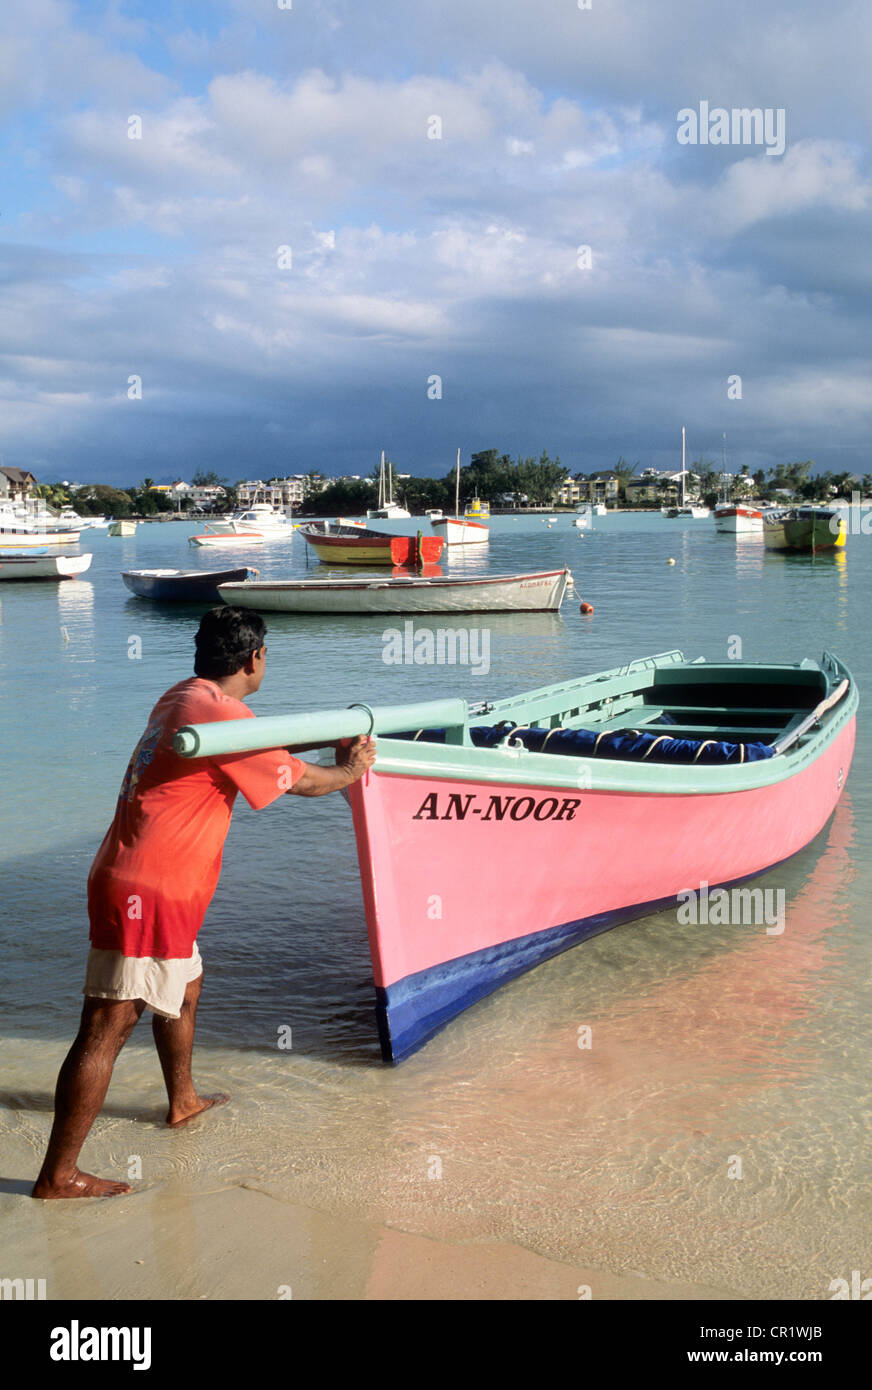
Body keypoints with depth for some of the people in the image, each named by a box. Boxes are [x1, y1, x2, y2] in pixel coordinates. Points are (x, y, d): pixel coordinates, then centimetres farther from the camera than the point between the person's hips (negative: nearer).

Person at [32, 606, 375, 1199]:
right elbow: (298, 780, -5)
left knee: (185, 984, 28)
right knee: (108, 1025, -6)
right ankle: (58, 1175, -1)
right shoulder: (224, 715, -17)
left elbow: (255, 749, 28)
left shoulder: (182, 698, 12)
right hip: (147, 891, -10)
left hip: (160, 885, 10)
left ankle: (183, 1101, 48)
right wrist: (350, 771, 14)